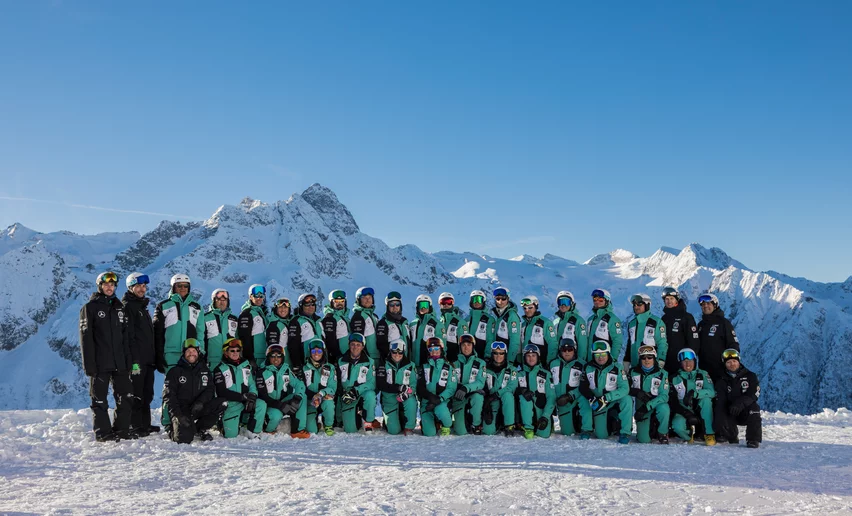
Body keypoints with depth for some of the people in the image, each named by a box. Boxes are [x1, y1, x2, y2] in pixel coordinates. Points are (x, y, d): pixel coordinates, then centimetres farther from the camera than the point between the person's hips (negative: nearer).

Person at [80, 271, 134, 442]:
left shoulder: (119, 307, 15)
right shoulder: (90, 307, -2)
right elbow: (86, 338, -7)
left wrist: (128, 360, 8)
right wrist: (89, 364, -14)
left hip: (119, 363, 5)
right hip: (100, 363, -5)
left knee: (126, 397, 6)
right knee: (100, 399, 2)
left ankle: (121, 429, 17)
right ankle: (103, 432, 9)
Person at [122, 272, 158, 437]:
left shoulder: (142, 306, 21)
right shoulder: (127, 306, -8)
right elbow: (128, 335, -16)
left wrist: (154, 358, 20)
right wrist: (133, 360, -22)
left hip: (148, 359, 9)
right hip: (137, 359, -9)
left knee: (147, 394, 13)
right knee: (136, 394, -5)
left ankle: (145, 424, 20)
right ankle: (135, 426, 0)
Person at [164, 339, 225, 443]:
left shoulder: (204, 370, 13)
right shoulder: (175, 371, 2)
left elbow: (210, 389, 6)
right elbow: (168, 395, -5)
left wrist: (201, 402, -17)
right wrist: (179, 415, -17)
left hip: (199, 408, 4)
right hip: (182, 410, -4)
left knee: (222, 404, -22)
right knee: (184, 438, -27)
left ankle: (200, 429, -3)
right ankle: (175, 428, 12)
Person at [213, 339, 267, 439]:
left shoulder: (246, 366, 11)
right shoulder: (220, 370, -2)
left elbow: (252, 385, 7)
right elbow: (222, 392, -12)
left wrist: (252, 397, -17)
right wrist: (243, 396, -21)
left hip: (245, 404, 3)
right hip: (229, 405, -3)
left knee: (261, 404, -27)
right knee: (231, 434, -15)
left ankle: (253, 432, -12)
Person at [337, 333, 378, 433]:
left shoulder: (369, 362, -3)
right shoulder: (341, 362, 4)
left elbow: (371, 383, -11)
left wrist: (356, 391, -24)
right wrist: (343, 394, -10)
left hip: (364, 393, -2)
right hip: (347, 397, 2)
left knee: (370, 395, -39)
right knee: (350, 430, -8)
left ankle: (368, 422, -13)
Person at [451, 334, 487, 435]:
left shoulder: (480, 363, 3)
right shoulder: (455, 363, 7)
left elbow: (480, 383, -11)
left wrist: (466, 388, -29)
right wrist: (458, 389, -22)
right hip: (459, 398, 1)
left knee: (477, 396, -40)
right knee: (461, 432, -17)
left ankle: (476, 425, -15)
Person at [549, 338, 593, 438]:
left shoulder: (581, 365, -3)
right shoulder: (553, 363, 5)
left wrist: (570, 396, -22)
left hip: (576, 398, -2)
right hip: (561, 402, 3)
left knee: (584, 400, -38)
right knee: (567, 432, 2)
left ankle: (586, 430, -23)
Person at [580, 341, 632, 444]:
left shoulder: (616, 367, -12)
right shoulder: (588, 368, -4)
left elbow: (624, 388, -19)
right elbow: (583, 387, -1)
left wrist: (605, 398, -29)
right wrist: (591, 398, -21)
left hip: (614, 401, -2)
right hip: (598, 405, 2)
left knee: (627, 400, -34)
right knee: (601, 435, -8)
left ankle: (625, 432, -22)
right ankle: (611, 423, 28)